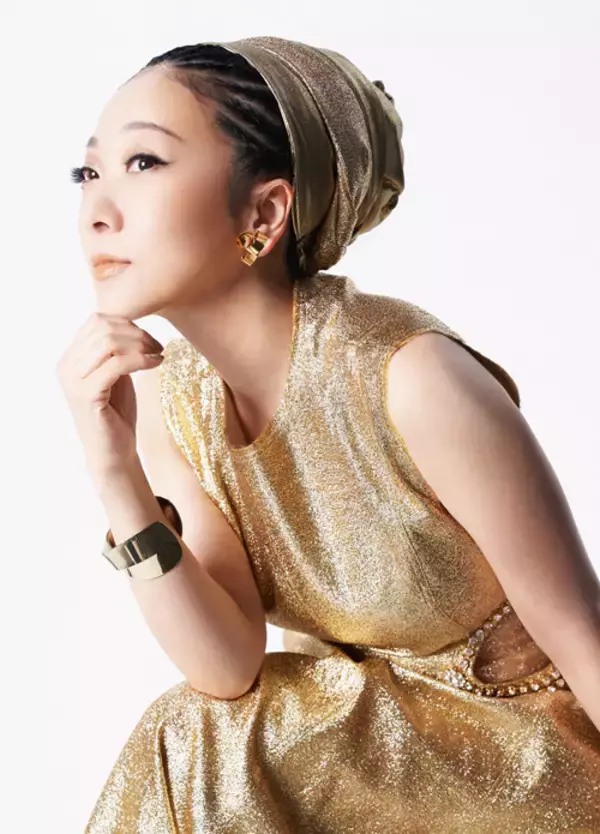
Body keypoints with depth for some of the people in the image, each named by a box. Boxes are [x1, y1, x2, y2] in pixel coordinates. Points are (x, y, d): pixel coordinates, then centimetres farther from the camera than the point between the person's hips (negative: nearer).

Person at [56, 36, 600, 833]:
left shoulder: (413, 377, -29)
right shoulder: (164, 397, -10)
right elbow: (230, 669, -13)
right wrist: (116, 479, -26)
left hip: (527, 756, -4)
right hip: (370, 741, 5)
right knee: (184, 763, -18)